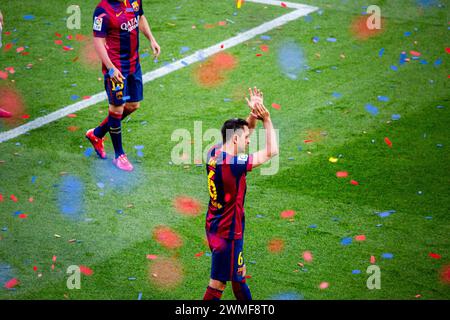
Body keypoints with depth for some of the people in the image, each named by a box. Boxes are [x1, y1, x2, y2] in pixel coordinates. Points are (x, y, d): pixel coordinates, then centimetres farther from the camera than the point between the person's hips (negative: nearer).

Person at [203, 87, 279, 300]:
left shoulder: (214, 153, -4)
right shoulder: (233, 163, -28)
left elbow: (242, 131, 12)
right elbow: (271, 151, -22)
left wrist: (253, 114, -5)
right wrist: (266, 119, -16)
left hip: (214, 225, 9)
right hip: (227, 233, -9)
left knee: (239, 273, 24)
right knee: (218, 284, 2)